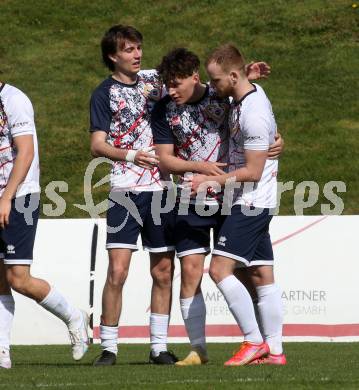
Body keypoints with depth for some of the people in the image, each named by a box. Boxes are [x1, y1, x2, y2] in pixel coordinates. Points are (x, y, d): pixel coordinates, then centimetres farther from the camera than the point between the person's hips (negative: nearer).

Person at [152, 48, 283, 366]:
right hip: (191, 204, 1)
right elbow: (164, 159, -3)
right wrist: (199, 166, -17)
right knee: (190, 271, -6)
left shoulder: (224, 95, -5)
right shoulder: (164, 110, -3)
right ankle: (198, 349, 2)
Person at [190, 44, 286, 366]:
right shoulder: (250, 94, 8)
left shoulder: (254, 114, -21)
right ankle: (275, 350, 7)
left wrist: (212, 180, -14)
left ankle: (254, 341, -10)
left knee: (220, 269, -13)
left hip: (251, 203, -10)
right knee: (262, 275, 7)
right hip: (254, 203, 10)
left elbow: (253, 171, -21)